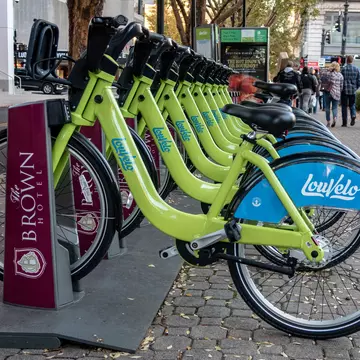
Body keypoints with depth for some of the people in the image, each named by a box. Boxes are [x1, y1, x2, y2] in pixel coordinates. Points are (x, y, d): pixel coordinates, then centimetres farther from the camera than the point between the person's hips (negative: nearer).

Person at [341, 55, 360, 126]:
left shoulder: (344, 69, -8)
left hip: (345, 90, -3)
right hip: (353, 90, 3)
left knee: (344, 106, 5)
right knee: (352, 105, 15)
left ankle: (345, 122, 4)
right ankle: (353, 115, -12)